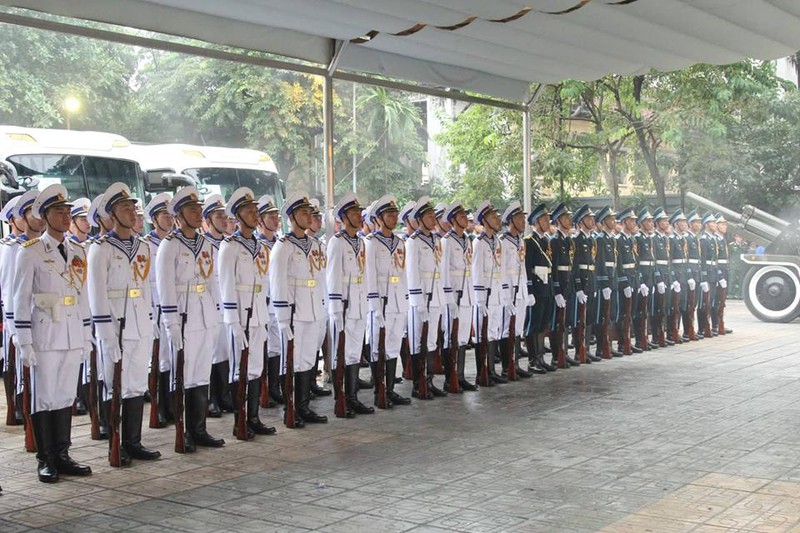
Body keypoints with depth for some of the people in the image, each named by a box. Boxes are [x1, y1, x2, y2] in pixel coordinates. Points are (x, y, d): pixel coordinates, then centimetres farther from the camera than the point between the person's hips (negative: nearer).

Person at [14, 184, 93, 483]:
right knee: (44, 398, 2)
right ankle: (45, 460, 11)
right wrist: (24, 342, -10)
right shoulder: (31, 253, -4)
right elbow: (21, 299, -6)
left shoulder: (78, 253, 12)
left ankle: (62, 455, 18)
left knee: (66, 396, 9)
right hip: (45, 336, -5)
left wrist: (87, 336, 12)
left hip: (73, 336, 5)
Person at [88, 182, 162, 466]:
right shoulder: (101, 249, -7)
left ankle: (133, 443, 19)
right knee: (115, 388, 2)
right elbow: (97, 295, -10)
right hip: (115, 328, -6)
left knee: (138, 386, 9)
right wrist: (108, 336, -14)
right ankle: (114, 448, 11)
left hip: (140, 328, 6)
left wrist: (149, 326, 12)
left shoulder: (143, 247, 12)